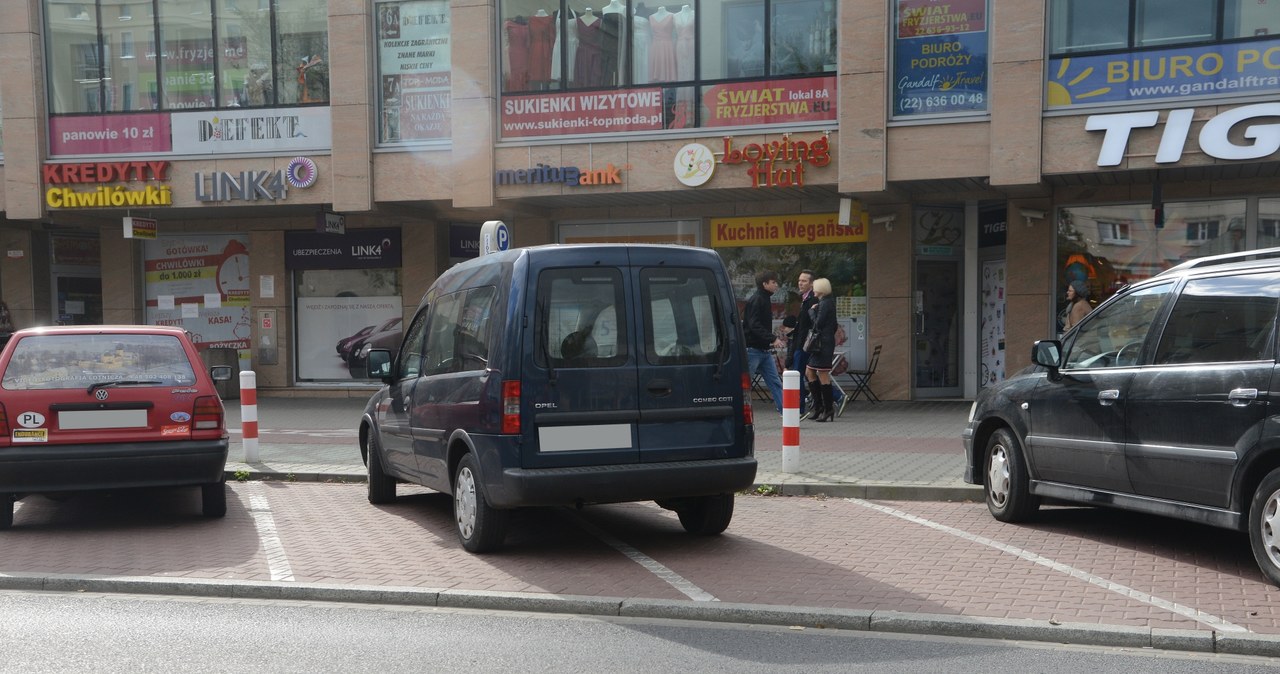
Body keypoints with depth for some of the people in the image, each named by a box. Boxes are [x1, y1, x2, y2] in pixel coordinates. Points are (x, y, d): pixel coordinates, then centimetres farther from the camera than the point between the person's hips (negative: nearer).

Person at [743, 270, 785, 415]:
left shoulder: (765, 299, 15)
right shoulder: (756, 300, -15)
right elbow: (754, 325, -24)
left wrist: (771, 340, 12)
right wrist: (773, 338, -28)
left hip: (764, 350, 10)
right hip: (752, 348, -10)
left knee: (775, 382, 7)